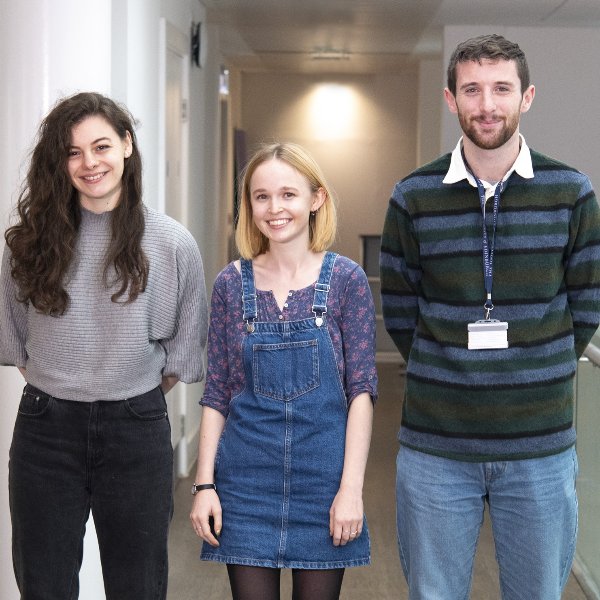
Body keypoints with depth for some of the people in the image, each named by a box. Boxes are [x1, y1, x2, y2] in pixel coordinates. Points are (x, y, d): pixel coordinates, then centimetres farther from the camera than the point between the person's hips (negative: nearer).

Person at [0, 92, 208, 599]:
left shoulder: (172, 243, -3)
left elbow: (183, 348, 5)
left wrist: (133, 400, 6)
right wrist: (55, 391, 8)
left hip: (136, 430, -1)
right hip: (45, 430, 1)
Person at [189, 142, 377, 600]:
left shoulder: (346, 280, -3)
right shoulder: (232, 283, 2)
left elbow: (362, 390, -4)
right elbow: (216, 394, 5)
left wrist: (351, 488, -9)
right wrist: (204, 484, -1)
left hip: (321, 476, -1)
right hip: (247, 479, 1)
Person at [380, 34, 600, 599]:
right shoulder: (413, 197, -2)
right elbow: (399, 312, 6)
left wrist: (538, 376, 8)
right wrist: (446, 377, 7)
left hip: (540, 446, 0)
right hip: (434, 446, 0)